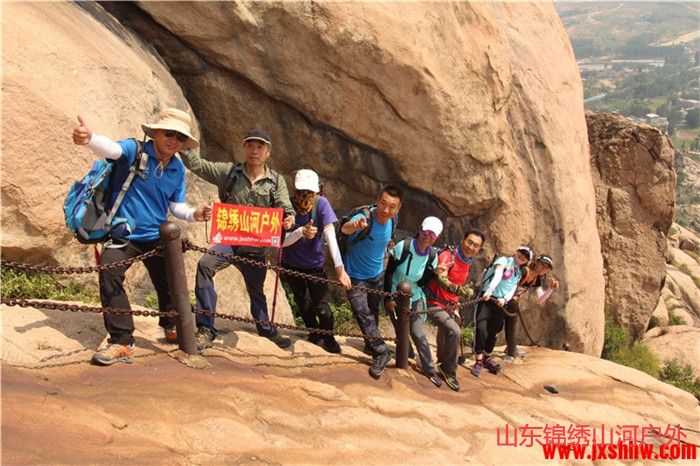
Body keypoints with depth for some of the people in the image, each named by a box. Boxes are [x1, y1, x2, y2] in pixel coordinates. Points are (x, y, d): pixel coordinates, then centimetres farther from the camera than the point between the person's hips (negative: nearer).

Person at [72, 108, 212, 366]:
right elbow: (111, 149, -36)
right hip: (123, 235, -4)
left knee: (168, 282, 11)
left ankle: (172, 327, 40)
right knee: (109, 276, -23)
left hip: (157, 237, 4)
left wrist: (194, 214, -12)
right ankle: (122, 343, -15)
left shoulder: (178, 170, 1)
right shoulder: (135, 151, -14)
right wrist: (90, 138, -59)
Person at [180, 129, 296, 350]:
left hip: (255, 247, 2)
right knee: (205, 265, -31)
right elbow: (196, 164, -6)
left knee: (256, 291, 18)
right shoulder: (229, 171, 0)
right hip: (228, 240, -2)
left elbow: (286, 209, -5)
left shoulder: (276, 181, 3)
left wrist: (289, 219, -28)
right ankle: (206, 330, -26)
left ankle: (267, 329, 45)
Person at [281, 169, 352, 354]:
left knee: (321, 305, -3)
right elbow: (281, 241, -29)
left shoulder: (321, 203, -24)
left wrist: (339, 267, -40)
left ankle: (328, 337, 24)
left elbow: (330, 234, -31)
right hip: (291, 264, 1)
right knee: (301, 301, 18)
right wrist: (301, 232, -49)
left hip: (314, 264, -1)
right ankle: (314, 331, 43)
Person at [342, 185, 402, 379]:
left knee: (373, 313, 21)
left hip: (377, 276, 6)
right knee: (364, 315, -15)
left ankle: (372, 344, 43)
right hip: (356, 278, -6)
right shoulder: (364, 218, -32)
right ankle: (381, 352, -4)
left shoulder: (391, 220, -11)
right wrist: (354, 225, -76)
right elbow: (345, 228, -56)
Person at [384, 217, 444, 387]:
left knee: (418, 334, -2)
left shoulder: (432, 255, -7)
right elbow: (389, 272, -14)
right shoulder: (403, 246, -20)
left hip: (414, 298, 3)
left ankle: (430, 369, 9)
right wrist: (389, 298, -14)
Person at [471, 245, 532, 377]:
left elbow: (512, 290, 7)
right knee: (481, 328, -16)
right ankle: (478, 361, -9)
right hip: (487, 297, -6)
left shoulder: (519, 273, 17)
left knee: (493, 331, 12)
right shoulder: (503, 260, -2)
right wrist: (490, 289, -37)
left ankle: (487, 358, 29)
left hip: (500, 302, 6)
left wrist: (504, 299, -15)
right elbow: (497, 275, -20)